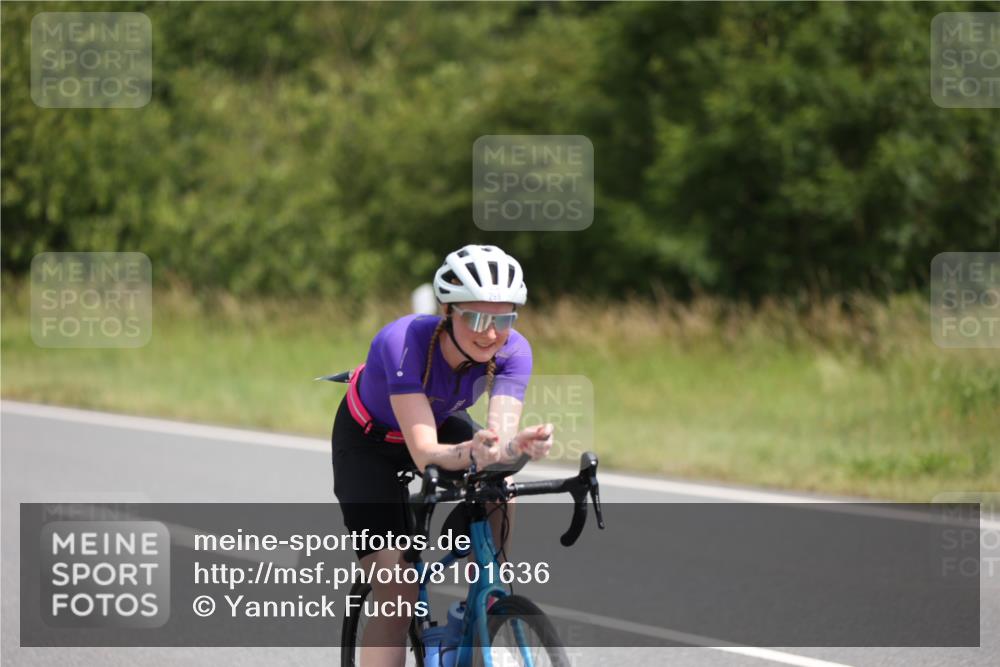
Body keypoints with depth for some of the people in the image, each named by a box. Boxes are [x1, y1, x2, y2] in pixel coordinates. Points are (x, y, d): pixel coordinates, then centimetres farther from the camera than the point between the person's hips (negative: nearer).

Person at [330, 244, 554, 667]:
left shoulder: (512, 351, -28)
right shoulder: (405, 342, -40)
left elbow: (501, 433, -39)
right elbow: (424, 453, -46)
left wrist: (515, 447, -62)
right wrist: (471, 454, -66)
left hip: (442, 421, 4)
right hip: (368, 440, -4)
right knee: (397, 596, -15)